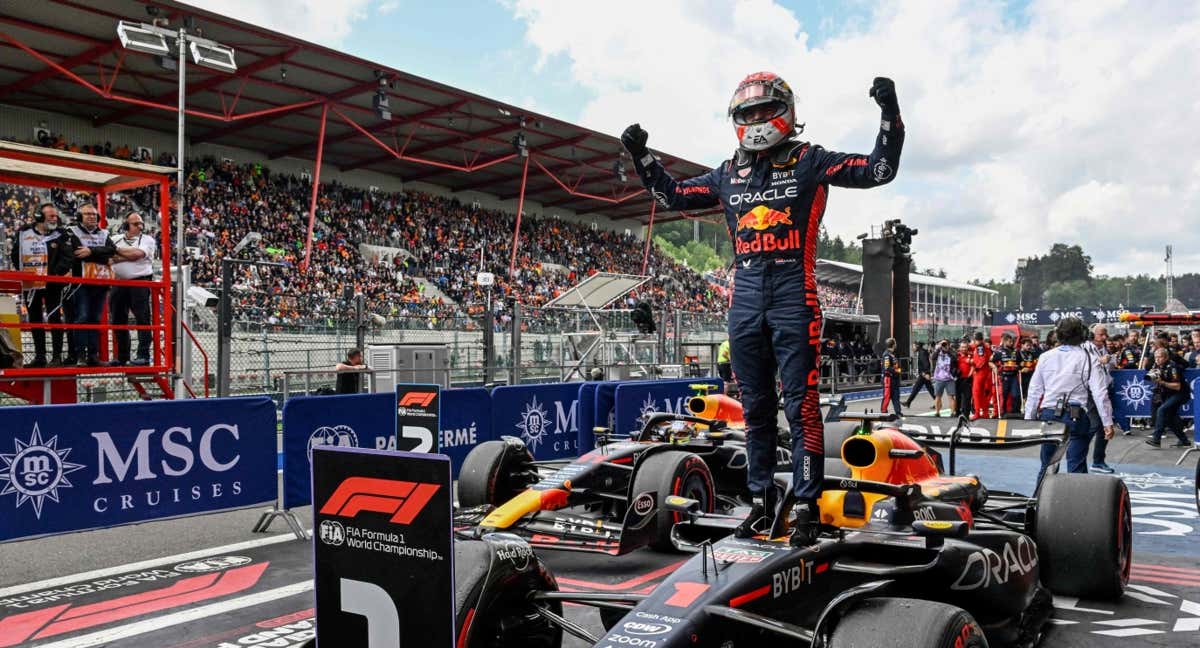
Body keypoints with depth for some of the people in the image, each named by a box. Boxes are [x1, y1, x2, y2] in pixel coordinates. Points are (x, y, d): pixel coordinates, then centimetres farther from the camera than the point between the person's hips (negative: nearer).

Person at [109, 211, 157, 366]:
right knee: (118, 320, 8)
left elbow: (137, 253, -13)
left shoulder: (148, 240, 4)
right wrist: (128, 256, -10)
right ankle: (122, 356, 19)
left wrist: (117, 250, -4)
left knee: (142, 319, -7)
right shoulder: (115, 239, 14)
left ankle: (143, 355, -5)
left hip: (140, 282, -4)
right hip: (118, 283, 4)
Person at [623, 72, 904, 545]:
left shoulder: (808, 161, 4)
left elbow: (879, 170, -1)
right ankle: (761, 498, 20)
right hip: (745, 298, 5)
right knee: (755, 406, 10)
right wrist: (640, 156, 20)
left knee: (801, 404, -5)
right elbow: (671, 195, 26)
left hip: (793, 295, -5)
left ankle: (806, 504, 2)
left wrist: (889, 115, -10)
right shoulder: (728, 174, 17)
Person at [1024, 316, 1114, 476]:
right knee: (1077, 468, 1)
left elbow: (1034, 391, 8)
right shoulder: (1088, 359, -2)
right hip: (1076, 416, -3)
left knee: (1047, 466, 13)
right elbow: (1100, 394, -6)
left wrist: (1029, 419, 14)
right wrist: (1108, 423, -2)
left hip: (1048, 414, 3)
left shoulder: (1045, 357, 6)